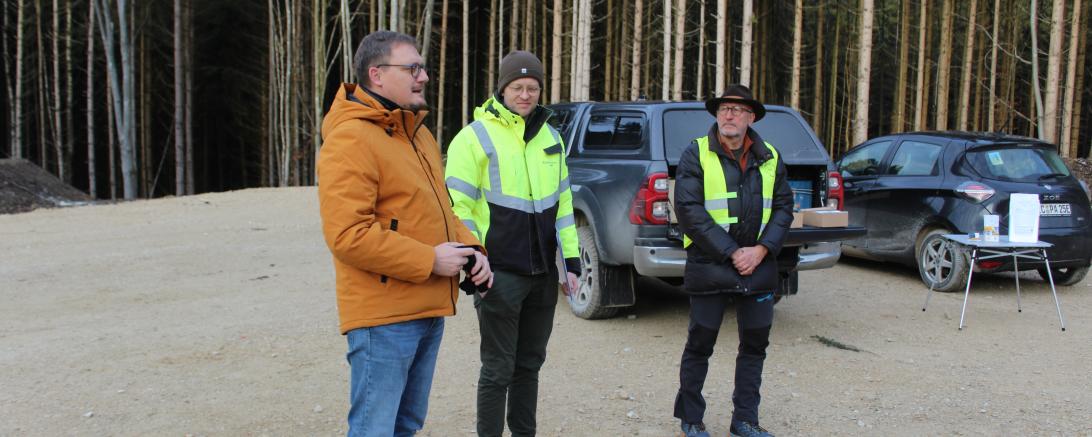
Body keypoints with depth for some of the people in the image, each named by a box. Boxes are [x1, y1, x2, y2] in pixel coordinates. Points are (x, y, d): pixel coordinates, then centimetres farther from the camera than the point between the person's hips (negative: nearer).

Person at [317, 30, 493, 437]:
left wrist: (469, 248, 3)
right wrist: (429, 260, -20)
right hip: (384, 318, -9)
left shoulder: (418, 133, 15)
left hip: (429, 312, 9)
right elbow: (346, 235, -23)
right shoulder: (350, 140, -15)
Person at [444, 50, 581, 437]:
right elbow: (458, 207, -11)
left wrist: (571, 261, 11)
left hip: (543, 273, 6)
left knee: (529, 365, 16)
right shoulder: (476, 136, -8)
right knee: (498, 370, 2)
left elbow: (562, 201, 16)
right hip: (501, 274, -6)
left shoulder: (549, 136, 12)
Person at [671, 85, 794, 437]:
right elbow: (689, 210, -12)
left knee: (755, 343, 11)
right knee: (700, 343, 5)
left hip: (758, 266, 4)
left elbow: (783, 207, 8)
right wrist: (731, 252, -16)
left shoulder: (770, 158, 8)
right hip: (709, 266, -4)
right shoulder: (697, 154, -5)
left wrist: (762, 249, -8)